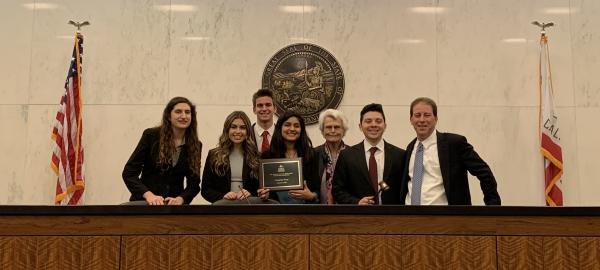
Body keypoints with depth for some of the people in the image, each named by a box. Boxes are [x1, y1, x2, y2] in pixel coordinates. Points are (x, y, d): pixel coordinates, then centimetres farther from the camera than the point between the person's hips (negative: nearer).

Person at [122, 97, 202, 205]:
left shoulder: (195, 146, 7)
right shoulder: (151, 135, 0)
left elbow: (194, 184, 7)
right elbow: (128, 173, -3)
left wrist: (180, 199, -12)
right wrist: (148, 194, -17)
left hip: (173, 202, 2)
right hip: (145, 201, -1)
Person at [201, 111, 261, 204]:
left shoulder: (256, 156, 11)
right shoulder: (214, 155, 11)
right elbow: (205, 189, 8)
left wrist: (250, 194, -10)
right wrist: (222, 196, -10)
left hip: (248, 202, 0)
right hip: (222, 203, 0)